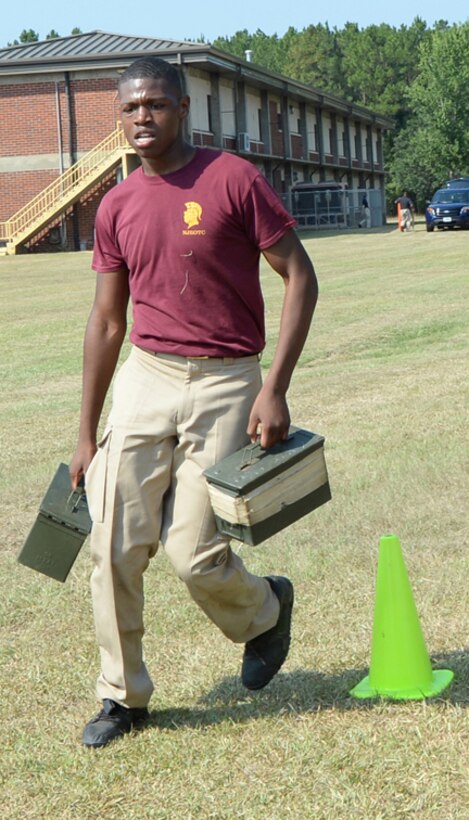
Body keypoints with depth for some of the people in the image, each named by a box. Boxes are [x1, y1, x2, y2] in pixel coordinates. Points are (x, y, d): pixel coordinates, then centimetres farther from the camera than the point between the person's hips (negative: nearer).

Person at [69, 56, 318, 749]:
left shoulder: (233, 180, -7)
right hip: (144, 379, 4)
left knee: (194, 554, -6)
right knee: (116, 547, -1)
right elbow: (106, 320, 13)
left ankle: (266, 609, 28)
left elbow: (300, 277, -6)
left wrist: (274, 390, -14)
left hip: (224, 384, -4)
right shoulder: (116, 207, 7)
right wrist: (86, 433, 13)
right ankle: (122, 695, 17)